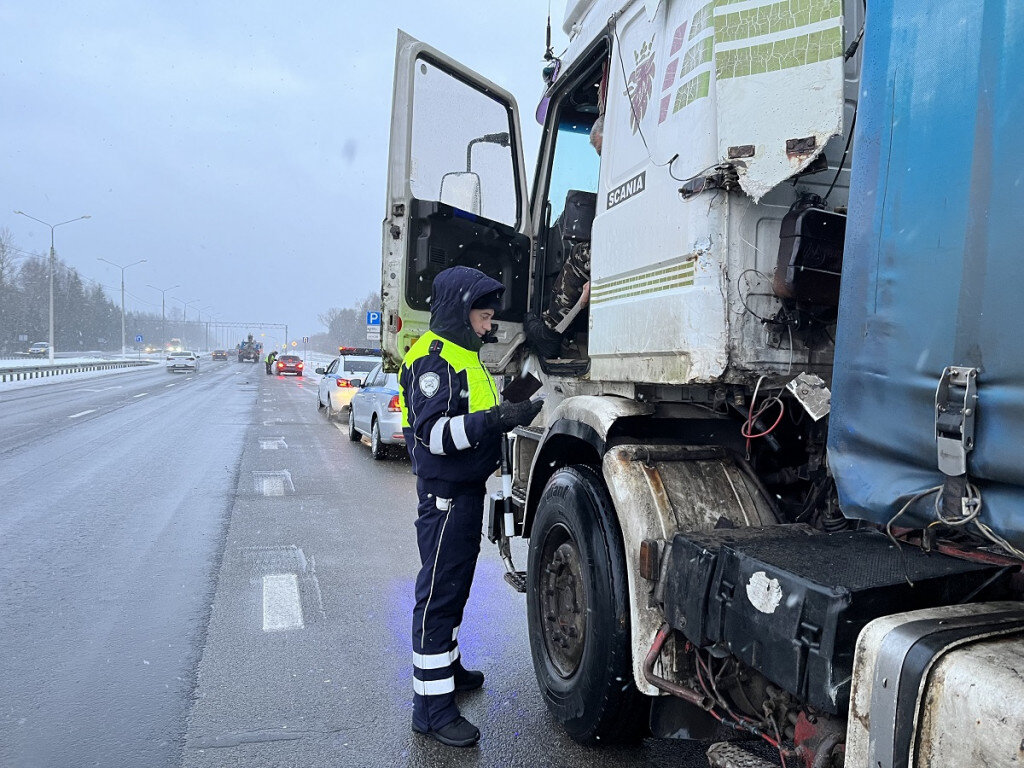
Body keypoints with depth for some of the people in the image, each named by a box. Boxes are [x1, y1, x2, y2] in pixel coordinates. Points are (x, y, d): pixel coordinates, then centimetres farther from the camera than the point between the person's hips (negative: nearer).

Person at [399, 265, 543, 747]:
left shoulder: (465, 354, 15)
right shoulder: (433, 357, -17)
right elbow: (434, 433, -27)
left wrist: (510, 412, 6)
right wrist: (495, 419, -36)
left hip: (468, 490, 10)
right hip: (445, 494, -10)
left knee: (455, 585, 22)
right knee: (438, 593, -4)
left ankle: (447, 666, 39)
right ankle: (432, 707, 5)